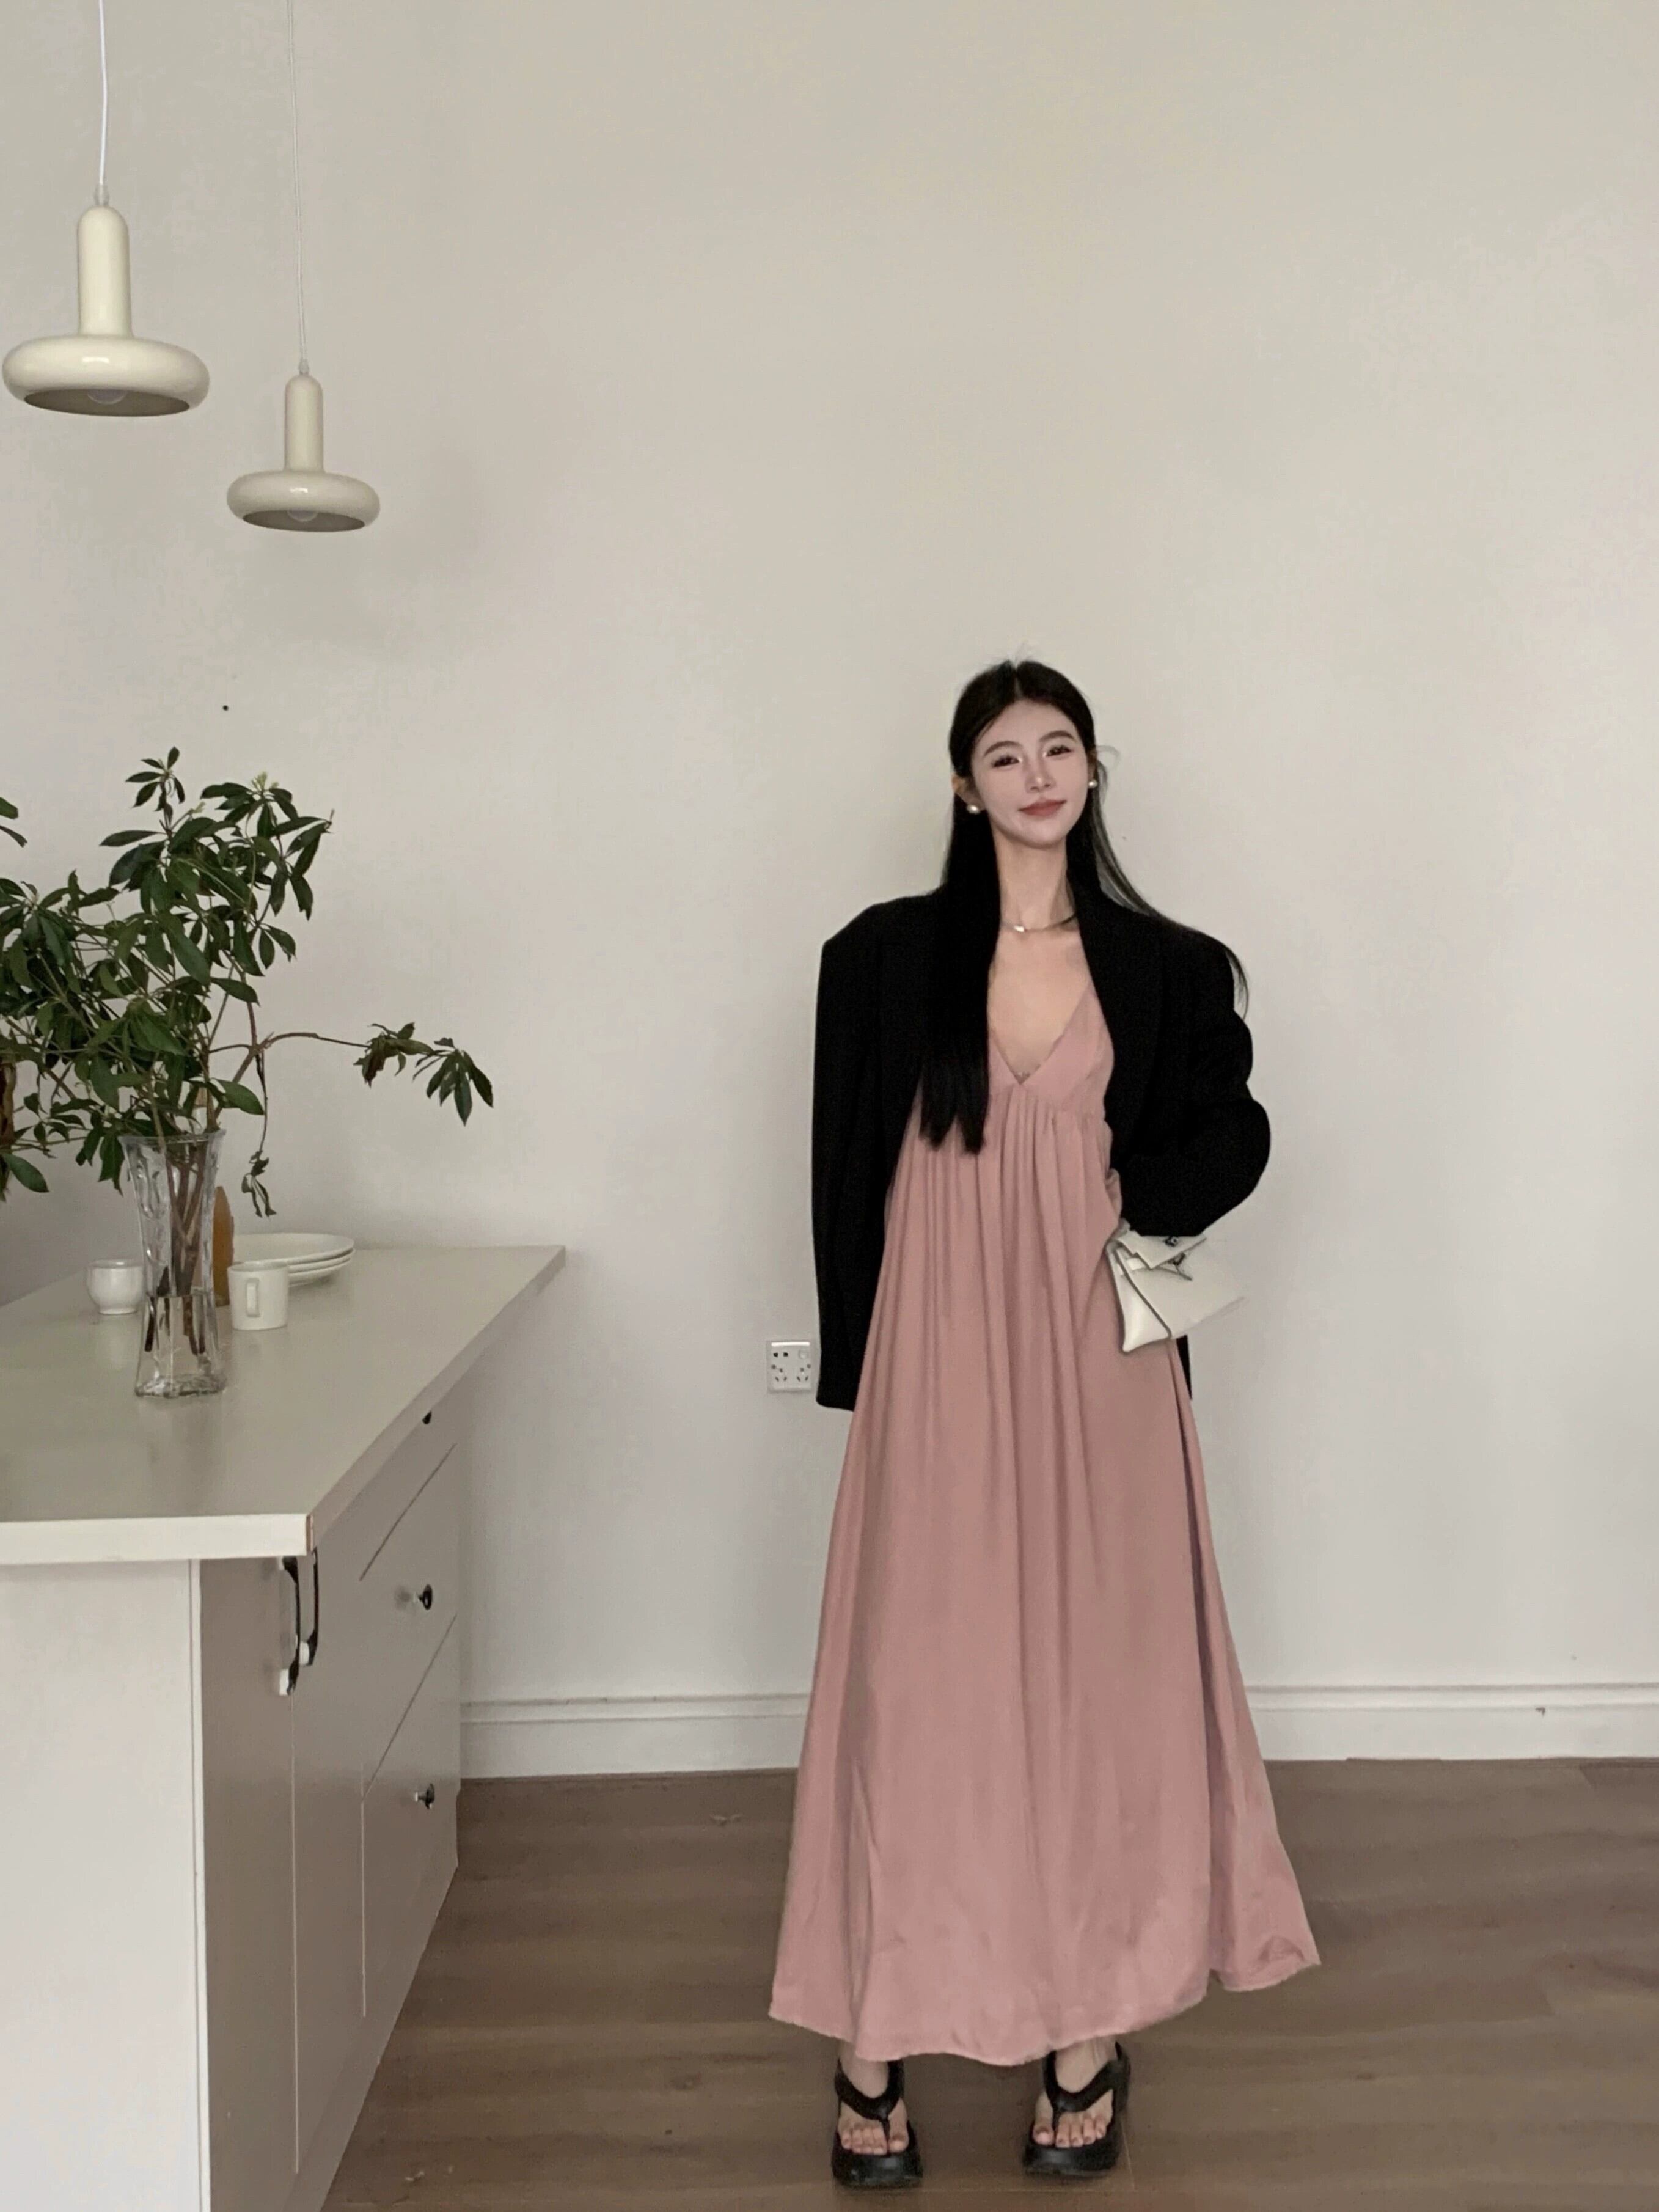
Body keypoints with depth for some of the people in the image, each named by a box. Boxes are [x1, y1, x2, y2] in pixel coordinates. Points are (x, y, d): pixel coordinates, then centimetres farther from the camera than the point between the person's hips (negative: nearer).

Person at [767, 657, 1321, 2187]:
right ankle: (874, 2049, 13)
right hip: (940, 1365, -1)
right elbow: (846, 1182, 3)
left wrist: (1148, 1208, -5)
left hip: (1098, 1364, 1)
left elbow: (1231, 1131, 14)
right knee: (919, 1683, 1)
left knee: (1095, 1676, 7)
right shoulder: (884, 959, 1)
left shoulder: (1164, 967, 4)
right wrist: (859, 1367, 1)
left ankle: (1091, 2035, 21)